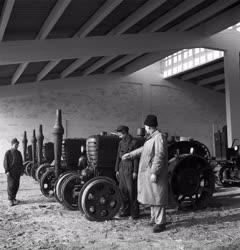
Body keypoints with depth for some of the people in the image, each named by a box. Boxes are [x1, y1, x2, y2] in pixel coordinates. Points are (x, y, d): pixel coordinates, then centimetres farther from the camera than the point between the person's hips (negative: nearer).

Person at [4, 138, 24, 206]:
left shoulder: (19, 153, 12)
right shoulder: (8, 153, -3)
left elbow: (21, 162, 17)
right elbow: (5, 163, -5)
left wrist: (22, 171, 12)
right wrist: (7, 171, -14)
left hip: (17, 172, 5)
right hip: (11, 172, -5)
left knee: (16, 186, 5)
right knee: (11, 186, -7)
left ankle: (13, 198, 17)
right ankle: (10, 200, -2)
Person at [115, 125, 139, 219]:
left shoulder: (134, 142, -8)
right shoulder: (121, 143, 12)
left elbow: (136, 157, -10)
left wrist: (135, 172, -13)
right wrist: (117, 170, 12)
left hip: (130, 169, -7)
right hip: (122, 168, 7)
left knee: (132, 191, -3)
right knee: (122, 190, 10)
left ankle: (134, 212, 6)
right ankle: (125, 210, 21)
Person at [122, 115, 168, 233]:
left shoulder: (159, 137, -16)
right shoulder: (151, 137, 14)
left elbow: (159, 156, -22)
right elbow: (143, 149, 29)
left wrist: (154, 173, -24)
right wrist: (130, 154, 36)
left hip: (155, 173, -10)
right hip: (148, 172, 10)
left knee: (157, 197, -5)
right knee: (152, 196, 17)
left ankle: (160, 222, 2)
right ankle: (154, 218, 29)